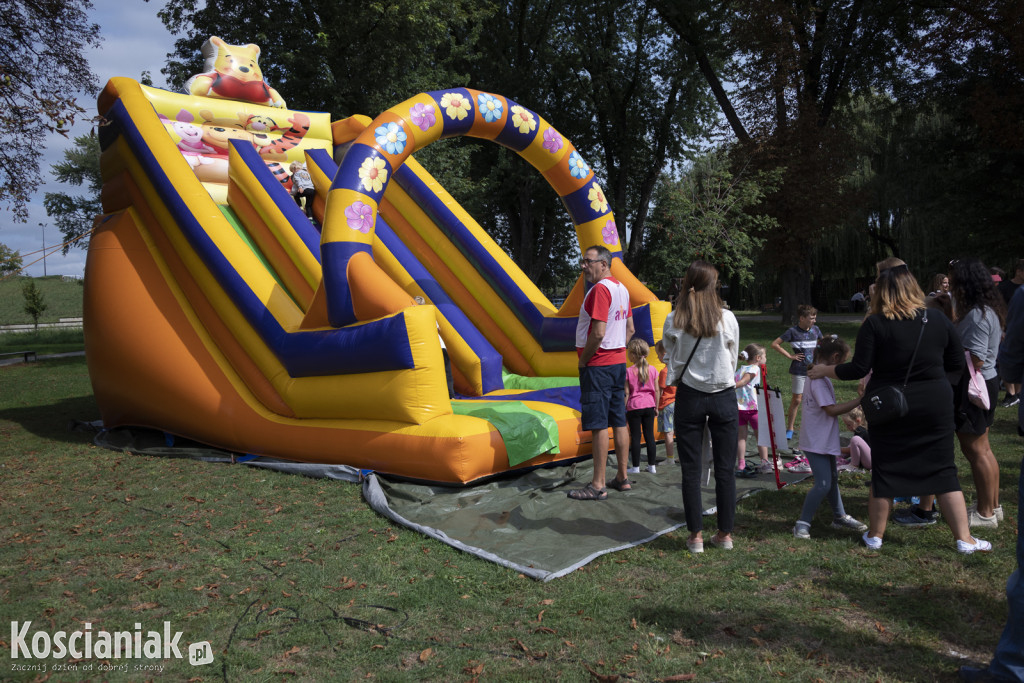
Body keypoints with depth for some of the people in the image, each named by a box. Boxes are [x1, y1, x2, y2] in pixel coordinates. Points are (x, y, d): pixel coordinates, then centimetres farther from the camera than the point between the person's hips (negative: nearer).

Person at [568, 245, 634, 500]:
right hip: (619, 363, 10)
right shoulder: (622, 288, 13)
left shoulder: (600, 289, -16)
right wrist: (617, 352, 17)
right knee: (619, 422, 13)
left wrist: (583, 360, -11)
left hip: (598, 366, -9)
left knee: (598, 424, -5)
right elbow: (630, 329, 18)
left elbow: (598, 333, -23)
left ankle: (598, 485, 0)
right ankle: (623, 477, 21)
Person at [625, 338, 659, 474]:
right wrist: (656, 406, 16)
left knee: (635, 436, 3)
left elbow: (626, 393, -8)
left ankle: (636, 467, 8)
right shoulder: (652, 369, 1)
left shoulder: (628, 371, -9)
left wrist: (623, 409, 0)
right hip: (649, 406, 3)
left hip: (634, 407, -3)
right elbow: (656, 390, 5)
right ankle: (652, 465, 15)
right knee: (650, 435, 9)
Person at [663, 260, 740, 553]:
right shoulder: (727, 318, -6)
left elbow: (672, 361, 3)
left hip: (689, 396, 0)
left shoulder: (673, 321, -6)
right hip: (723, 396, 0)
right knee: (725, 468, 10)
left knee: (691, 469, 7)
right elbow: (732, 359, 5)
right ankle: (725, 533, 18)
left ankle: (696, 535, 12)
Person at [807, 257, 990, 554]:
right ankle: (964, 539, 17)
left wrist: (825, 371, 0)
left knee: (885, 470, 10)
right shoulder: (939, 321, -1)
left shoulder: (874, 324, -13)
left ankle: (875, 535, 22)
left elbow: (859, 369, -14)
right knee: (944, 470, 12)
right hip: (936, 405, 2)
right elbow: (957, 364, 7)